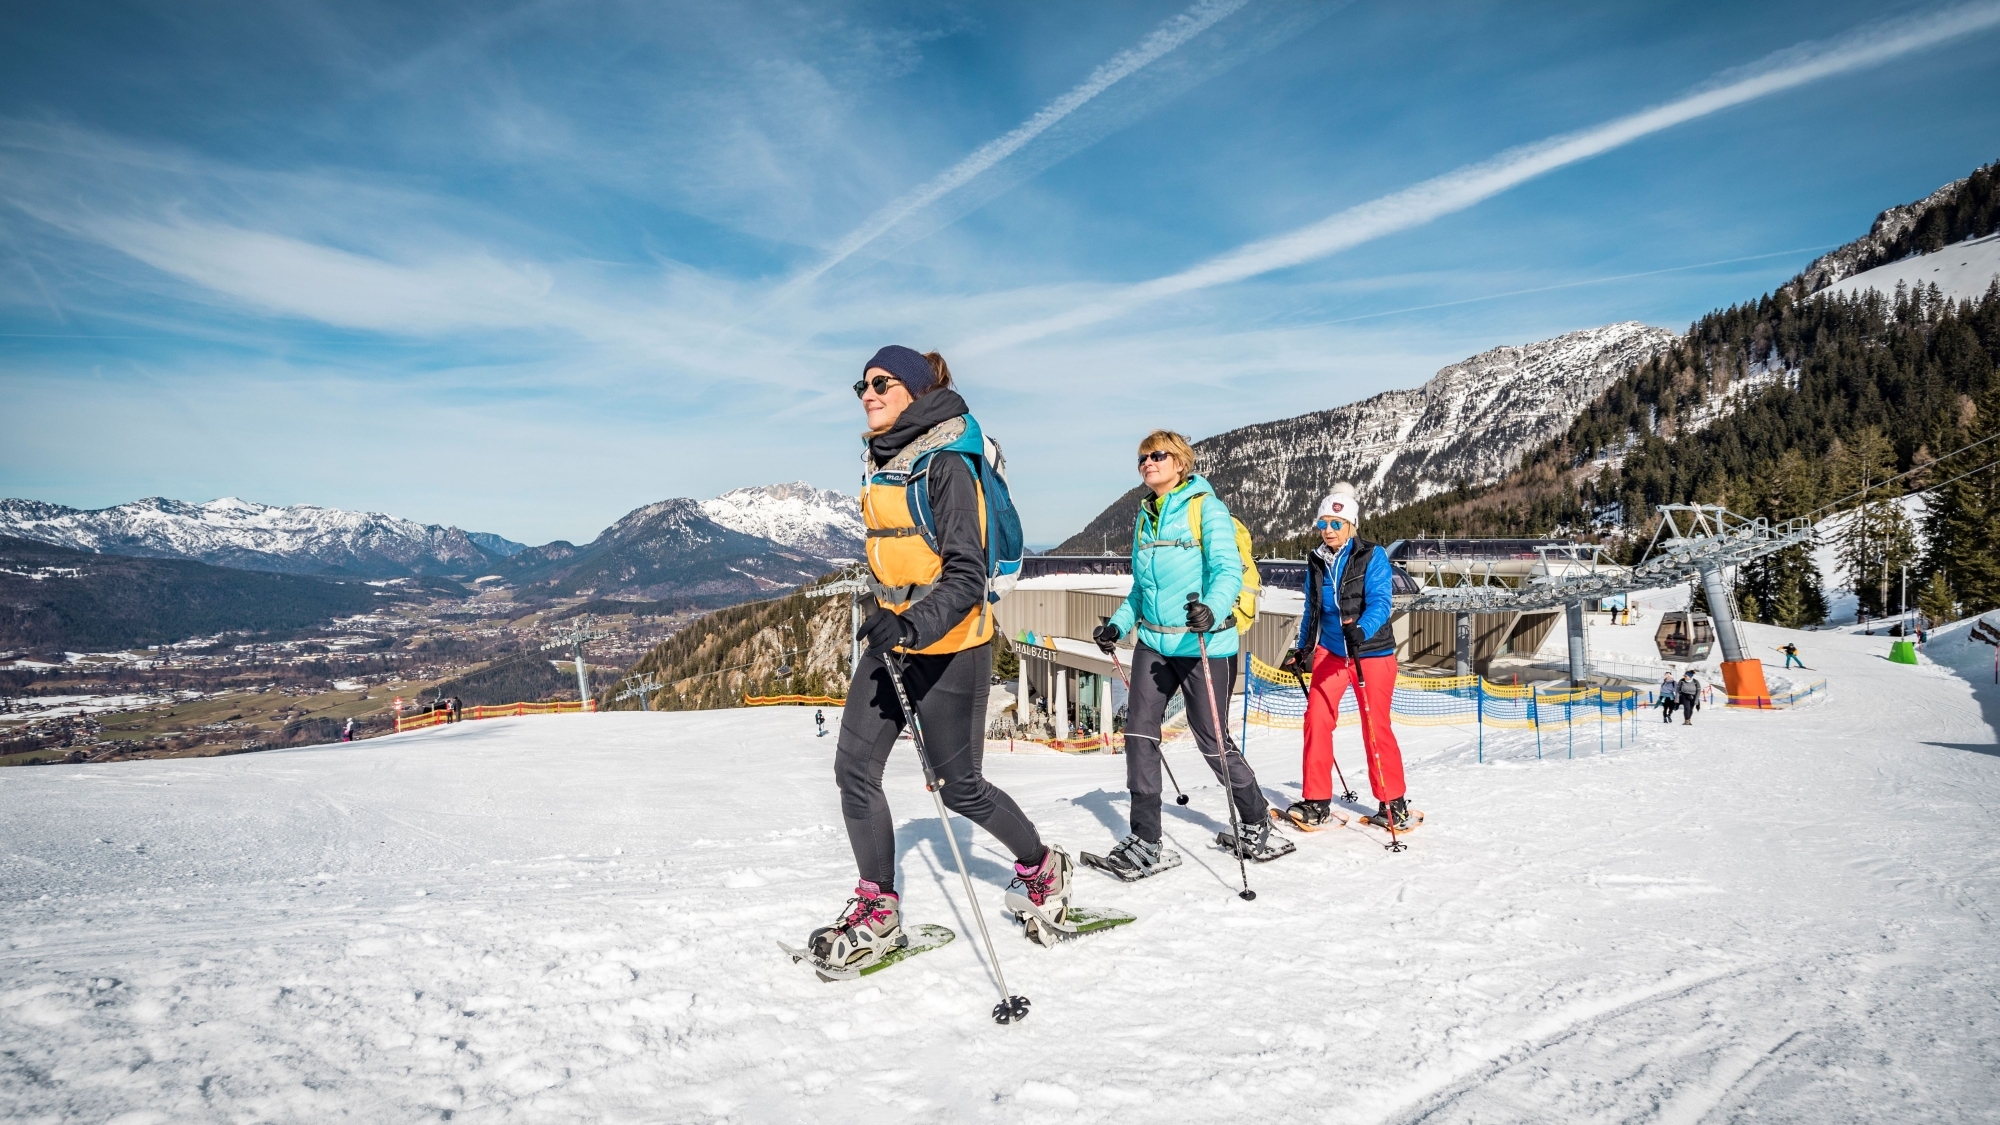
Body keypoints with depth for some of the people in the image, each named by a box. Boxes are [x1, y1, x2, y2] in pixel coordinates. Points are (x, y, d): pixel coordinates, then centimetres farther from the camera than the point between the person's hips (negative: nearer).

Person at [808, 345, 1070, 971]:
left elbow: (966, 576, -22)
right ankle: (878, 913, 13)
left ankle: (1042, 867, 30)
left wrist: (914, 625, -37)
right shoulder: (881, 462, 9)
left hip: (949, 647, -8)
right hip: (891, 639, 8)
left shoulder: (946, 466, -17)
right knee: (854, 768, 1)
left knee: (960, 788, 4)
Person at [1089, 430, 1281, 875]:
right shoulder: (1145, 515, 14)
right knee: (1139, 731, -5)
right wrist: (1119, 624, 13)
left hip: (1203, 644, -6)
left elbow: (1228, 571, -16)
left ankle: (1256, 823, 24)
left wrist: (1212, 610, -35)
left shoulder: (1206, 507, -6)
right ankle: (1145, 841, 2)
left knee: (1212, 739, 1)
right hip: (1153, 641, 6)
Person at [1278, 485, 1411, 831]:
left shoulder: (1372, 556, -10)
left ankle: (1393, 803, 16)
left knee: (1376, 727, -1)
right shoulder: (1316, 562, 6)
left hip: (1372, 652, -4)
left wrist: (1360, 630, -39)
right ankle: (1317, 801, 3)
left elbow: (1379, 603, -21)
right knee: (1316, 718, -6)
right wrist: (1301, 650, 15)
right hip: (1330, 651, 4)